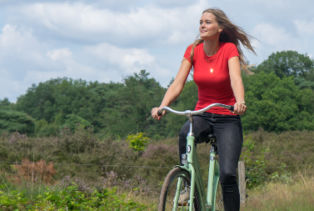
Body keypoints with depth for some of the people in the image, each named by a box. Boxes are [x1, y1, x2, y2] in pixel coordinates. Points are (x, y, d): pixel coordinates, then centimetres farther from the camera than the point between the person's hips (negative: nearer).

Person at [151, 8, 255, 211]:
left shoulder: (229, 49, -10)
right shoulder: (193, 51, 0)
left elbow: (236, 79, -26)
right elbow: (178, 84, -8)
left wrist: (240, 102, -47)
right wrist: (162, 106, -26)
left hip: (227, 118, -2)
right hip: (202, 114, 3)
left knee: (227, 174, -15)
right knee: (185, 134, -33)